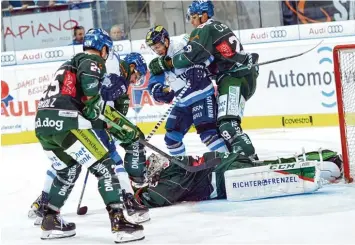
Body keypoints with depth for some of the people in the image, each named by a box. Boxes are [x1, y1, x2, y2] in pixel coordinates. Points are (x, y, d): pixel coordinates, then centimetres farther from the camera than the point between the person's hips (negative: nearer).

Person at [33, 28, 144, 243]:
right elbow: (89, 83, -17)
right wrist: (96, 106, -2)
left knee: (68, 170, 27)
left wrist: (104, 125, 29)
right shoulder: (93, 61, 6)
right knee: (104, 166, -5)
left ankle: (50, 221, 26)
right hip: (65, 120, -9)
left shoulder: (71, 63, 34)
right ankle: (118, 222, -13)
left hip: (43, 122, 9)